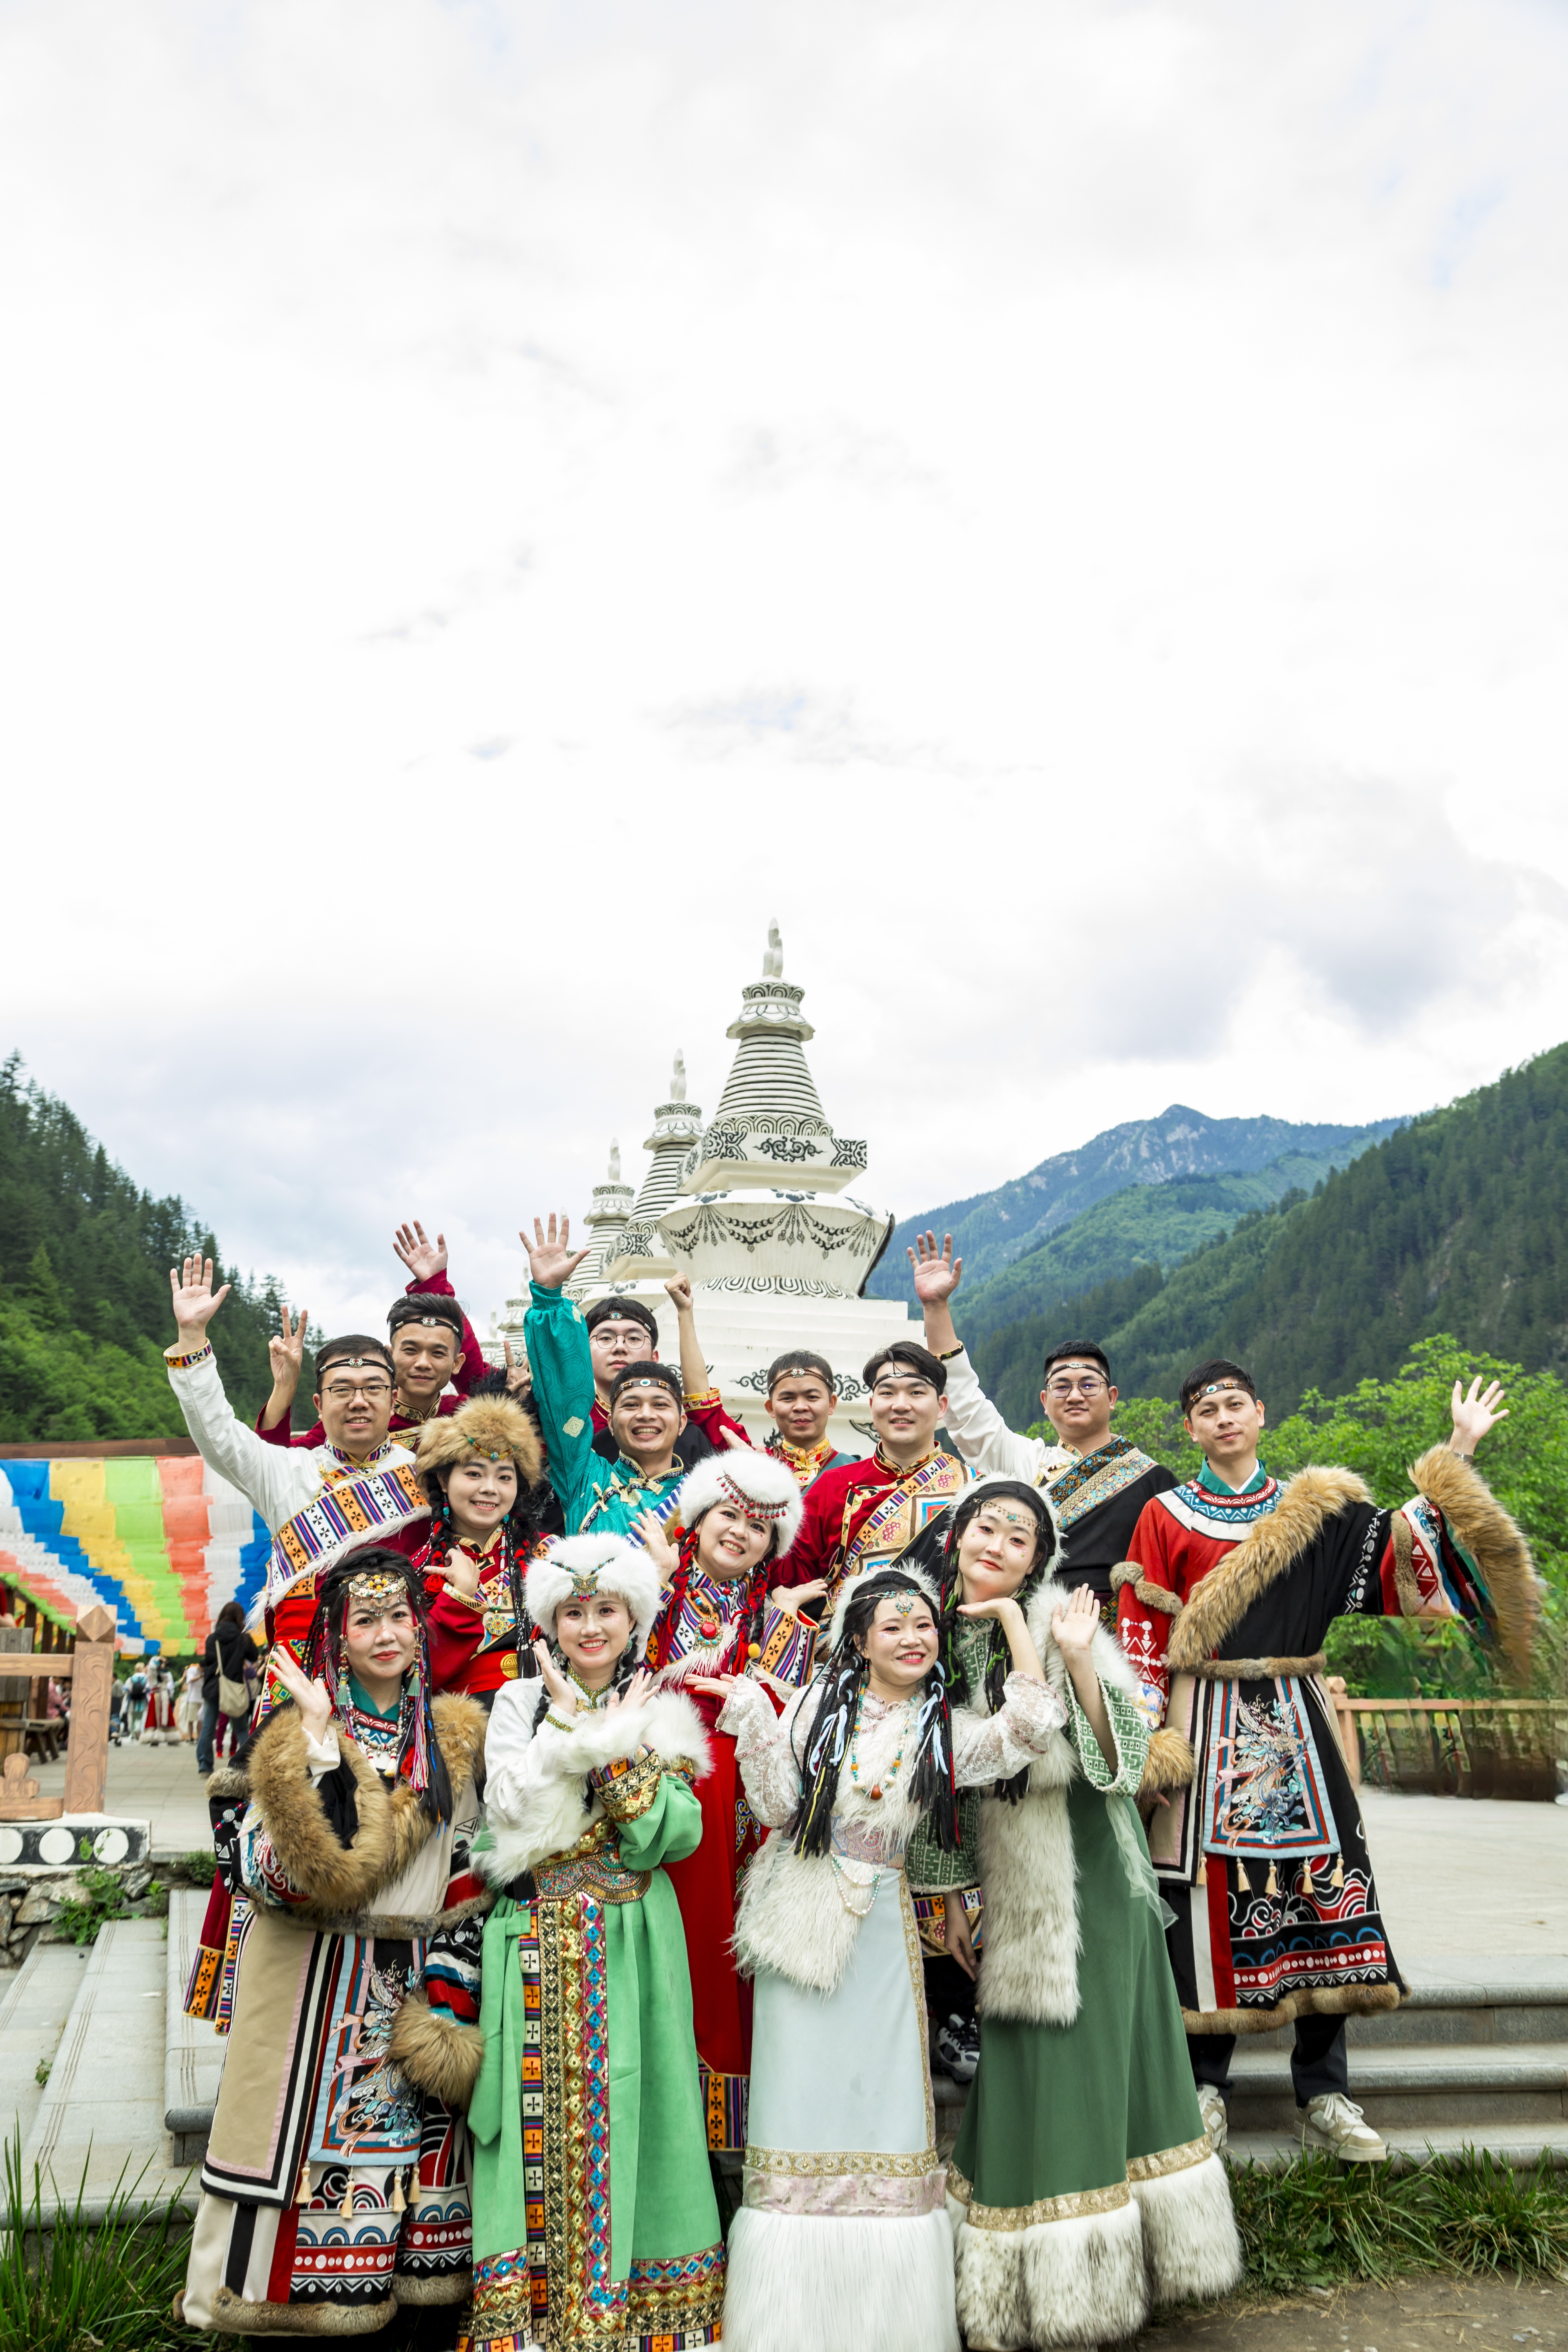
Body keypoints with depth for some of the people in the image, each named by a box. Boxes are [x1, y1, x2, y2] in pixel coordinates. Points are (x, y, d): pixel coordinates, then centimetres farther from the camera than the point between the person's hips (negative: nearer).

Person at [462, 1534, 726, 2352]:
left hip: (632, 1948, 0)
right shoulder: (520, 1704, 5)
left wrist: (620, 1740, -13)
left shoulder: (658, 1712, 5)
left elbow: (670, 1834, -7)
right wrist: (572, 1724, -12)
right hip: (537, 1953, 0)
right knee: (541, 2124, 0)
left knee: (628, 2115, 1)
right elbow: (511, 1813, -9)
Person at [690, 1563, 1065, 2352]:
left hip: (880, 1932, 1)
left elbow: (1029, 1730, -13)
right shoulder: (818, 1706, 2)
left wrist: (1011, 1615, -10)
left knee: (883, 2103, 3)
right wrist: (750, 1715, -13)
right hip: (802, 1925, -1)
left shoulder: (942, 1732, 4)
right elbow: (777, 1803, -3)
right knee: (799, 2101, 2)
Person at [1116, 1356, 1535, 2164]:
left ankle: (1323, 2095, 14)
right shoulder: (1165, 1516, 3)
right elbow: (1143, 1636, 0)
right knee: (1211, 1891, -1)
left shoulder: (1315, 1509, 11)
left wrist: (1456, 1455, -1)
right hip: (1208, 1725, -2)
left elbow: (1397, 1559, 2)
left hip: (1293, 1723, 3)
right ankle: (1207, 2085, 15)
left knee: (1323, 1883, 0)